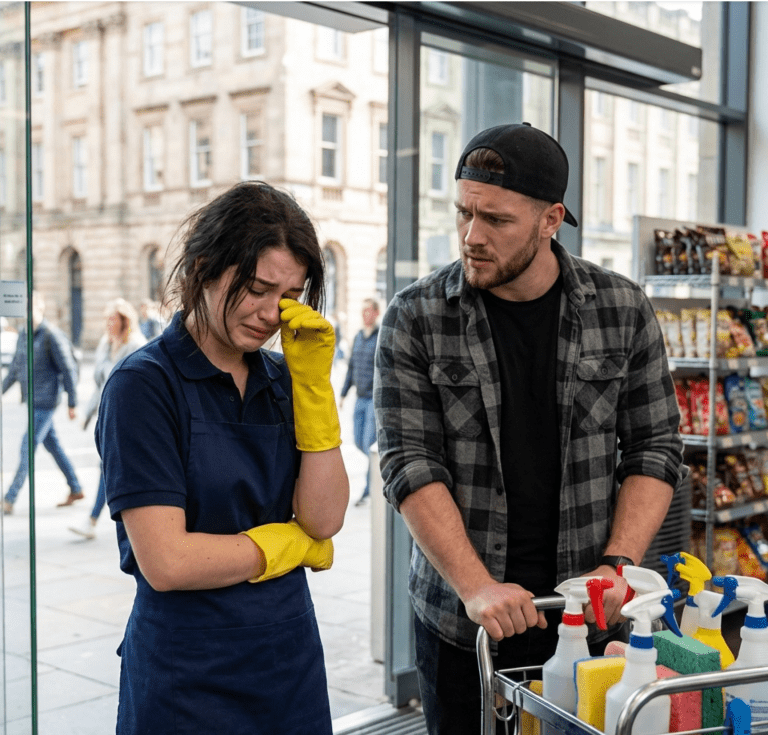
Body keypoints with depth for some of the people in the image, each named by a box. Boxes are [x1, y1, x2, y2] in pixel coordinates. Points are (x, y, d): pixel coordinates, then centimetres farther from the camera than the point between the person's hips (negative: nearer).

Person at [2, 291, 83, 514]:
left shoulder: (52, 335, -14)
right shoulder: (23, 335, 10)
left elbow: (68, 370, -12)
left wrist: (72, 404, -12)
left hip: (45, 401, -8)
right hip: (32, 400, 8)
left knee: (28, 446, -8)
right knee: (52, 444, 14)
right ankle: (76, 489, 25)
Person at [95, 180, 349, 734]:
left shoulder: (282, 379, 4)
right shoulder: (143, 385, -13)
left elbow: (325, 519, -5)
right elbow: (167, 562, -19)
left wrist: (313, 380, -11)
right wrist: (292, 543, -6)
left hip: (292, 659, 5)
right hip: (188, 677, -5)